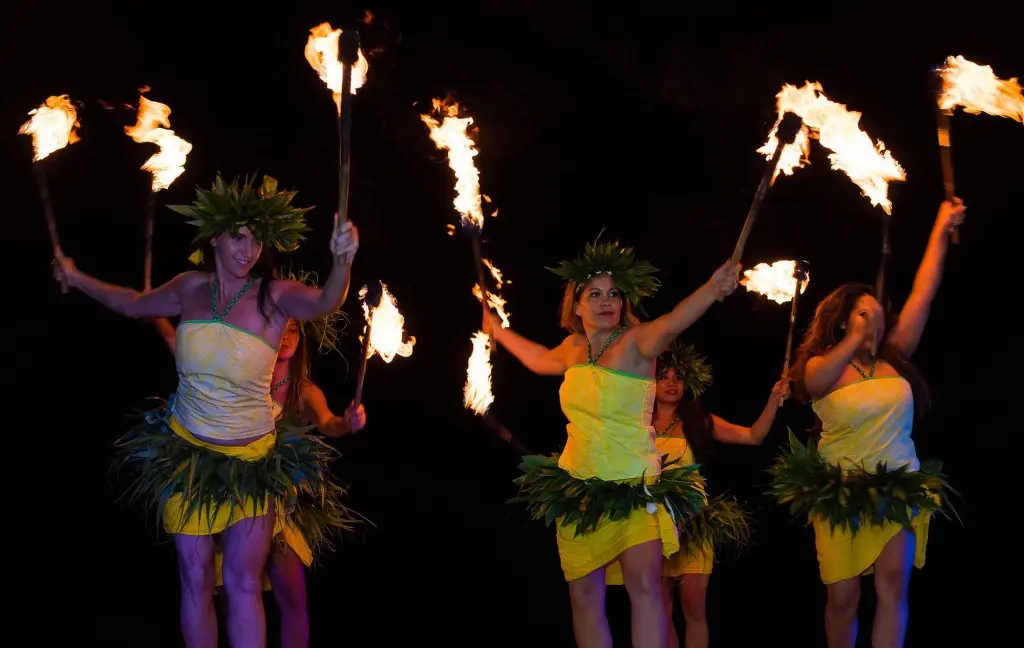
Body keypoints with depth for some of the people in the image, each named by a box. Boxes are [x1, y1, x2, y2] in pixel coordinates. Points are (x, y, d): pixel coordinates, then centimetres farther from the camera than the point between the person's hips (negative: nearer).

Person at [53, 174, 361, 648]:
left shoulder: (275, 296, -13)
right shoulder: (191, 288, -1)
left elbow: (325, 303, -35)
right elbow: (135, 305, 19)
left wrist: (342, 261, -54)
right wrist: (76, 279, 18)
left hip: (251, 464, -3)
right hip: (185, 453, 3)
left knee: (243, 581, -8)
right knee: (195, 580, 7)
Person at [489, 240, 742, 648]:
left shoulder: (636, 342, -10)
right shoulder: (573, 348, 8)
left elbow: (671, 324, -33)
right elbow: (540, 361, 32)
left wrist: (713, 290, -54)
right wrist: (496, 330, 44)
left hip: (634, 486, -6)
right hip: (577, 487, 6)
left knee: (645, 585, -21)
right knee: (584, 596, 6)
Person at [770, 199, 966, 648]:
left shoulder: (895, 360, 7)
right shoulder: (820, 367, 1)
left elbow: (923, 294, 5)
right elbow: (819, 382, -25)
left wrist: (942, 230, 5)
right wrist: (858, 336, -23)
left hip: (900, 490, 2)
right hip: (840, 493, -2)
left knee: (893, 588, -14)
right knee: (843, 597, 0)